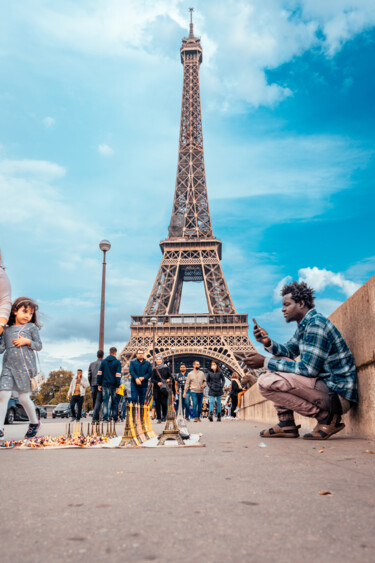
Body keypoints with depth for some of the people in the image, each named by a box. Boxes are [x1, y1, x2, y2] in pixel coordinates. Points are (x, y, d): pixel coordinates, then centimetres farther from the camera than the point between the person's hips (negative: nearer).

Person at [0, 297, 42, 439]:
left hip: (25, 367, -2)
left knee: (23, 397, 4)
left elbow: (39, 346, 6)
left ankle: (34, 423, 26)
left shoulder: (32, 327, 5)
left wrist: (27, 341, -10)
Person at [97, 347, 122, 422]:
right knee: (114, 401, 8)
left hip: (105, 384, 2)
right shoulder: (117, 362, -3)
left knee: (105, 400, 4)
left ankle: (105, 417, -3)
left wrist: (99, 384, 9)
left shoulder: (103, 361, 7)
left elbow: (99, 373, 5)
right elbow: (118, 375, -7)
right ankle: (115, 418, 14)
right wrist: (117, 386, -5)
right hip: (113, 385, -2)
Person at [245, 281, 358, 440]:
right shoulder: (303, 326, 15)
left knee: (266, 382, -22)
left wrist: (266, 362, -17)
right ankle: (286, 425, 9)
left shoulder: (316, 323, -16)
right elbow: (287, 352, 21)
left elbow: (308, 369, -22)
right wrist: (268, 342, 0)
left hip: (338, 394, -10)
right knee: (275, 364, 15)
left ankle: (326, 416, -11)